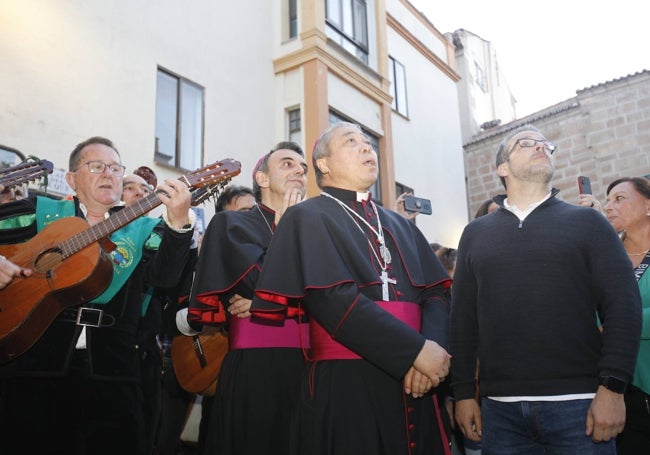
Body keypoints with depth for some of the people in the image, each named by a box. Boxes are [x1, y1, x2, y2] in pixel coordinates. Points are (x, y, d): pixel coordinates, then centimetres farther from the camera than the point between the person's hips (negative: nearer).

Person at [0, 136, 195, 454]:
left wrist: (179, 223, -23)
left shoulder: (143, 228, 10)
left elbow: (164, 275, -6)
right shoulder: (39, 211, 11)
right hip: (35, 359, 0)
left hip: (110, 368, 1)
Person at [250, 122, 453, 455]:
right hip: (346, 384, -6)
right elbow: (332, 298, -15)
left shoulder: (399, 225, 18)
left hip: (413, 383, 6)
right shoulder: (309, 217, -1)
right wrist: (416, 350, -17)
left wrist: (432, 345, -12)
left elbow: (435, 293, 9)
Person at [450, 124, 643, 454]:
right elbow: (463, 317, 8)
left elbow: (622, 305, -1)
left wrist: (612, 386, -9)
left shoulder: (586, 222, 6)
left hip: (577, 403, -1)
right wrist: (463, 392, 3)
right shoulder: (475, 233, 11)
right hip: (499, 407, 1)